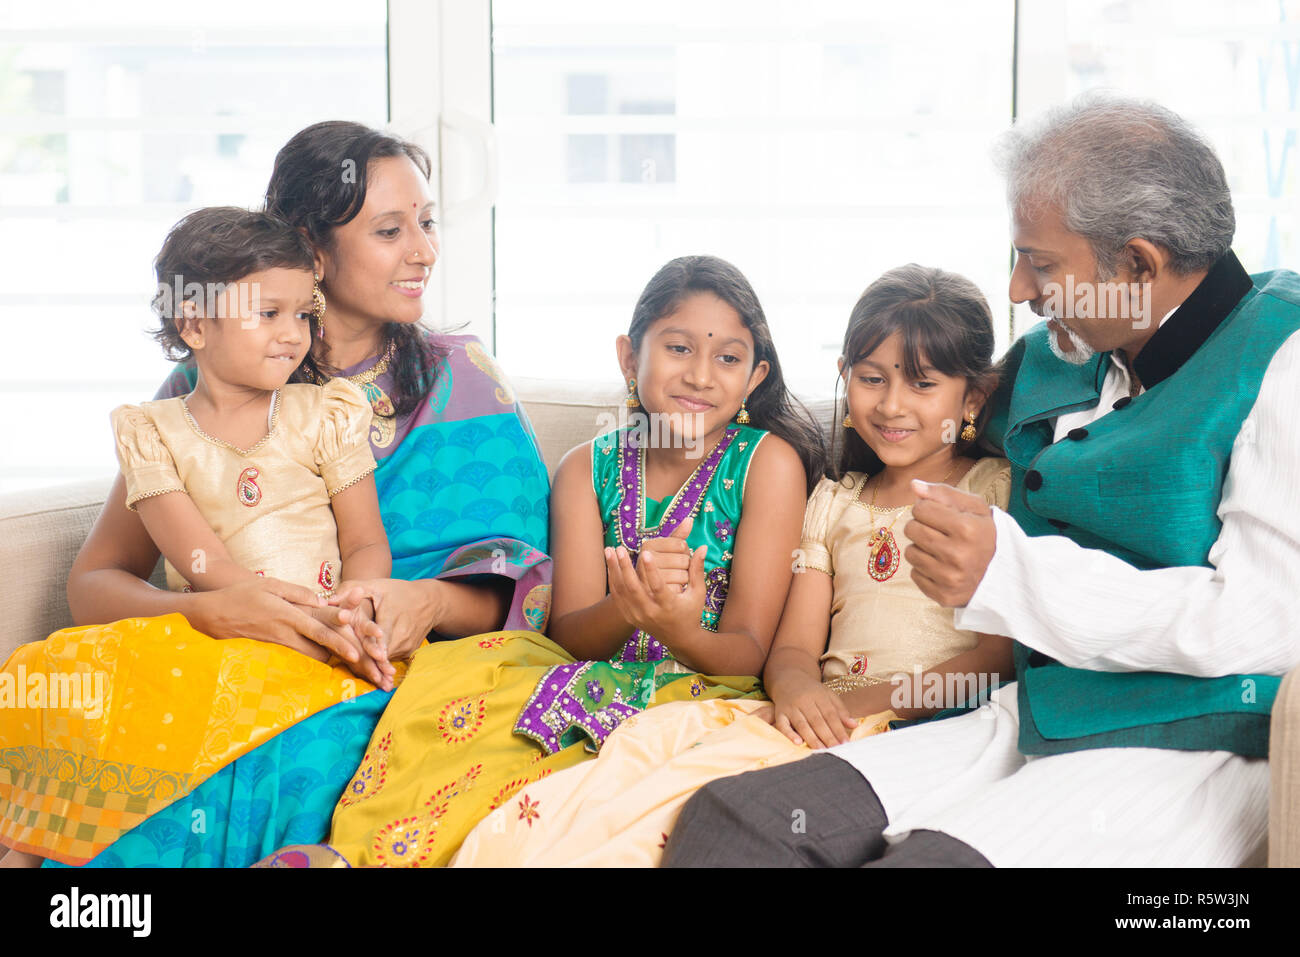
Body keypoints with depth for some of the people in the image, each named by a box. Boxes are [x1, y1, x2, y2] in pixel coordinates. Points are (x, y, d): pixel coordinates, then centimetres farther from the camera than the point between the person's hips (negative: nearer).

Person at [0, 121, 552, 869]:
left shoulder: (463, 378, 10)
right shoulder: (201, 393, 8)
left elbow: (521, 587, 6)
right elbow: (93, 583, 4)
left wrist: (429, 602, -18)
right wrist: (210, 610, -19)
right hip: (230, 678, 1)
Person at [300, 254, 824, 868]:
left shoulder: (767, 460, -3)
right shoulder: (588, 468, 6)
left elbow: (748, 652, -7)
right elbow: (569, 634, -2)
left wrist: (682, 632, -31)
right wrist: (625, 607, -27)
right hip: (592, 679, 4)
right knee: (444, 676, -26)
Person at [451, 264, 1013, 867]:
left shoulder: (996, 491, 7)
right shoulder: (834, 502, 24)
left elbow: (1007, 656, -4)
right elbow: (793, 647, 17)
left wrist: (873, 699, -14)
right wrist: (797, 688, -9)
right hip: (823, 717, 5)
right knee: (654, 734, -23)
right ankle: (500, 846, -36)